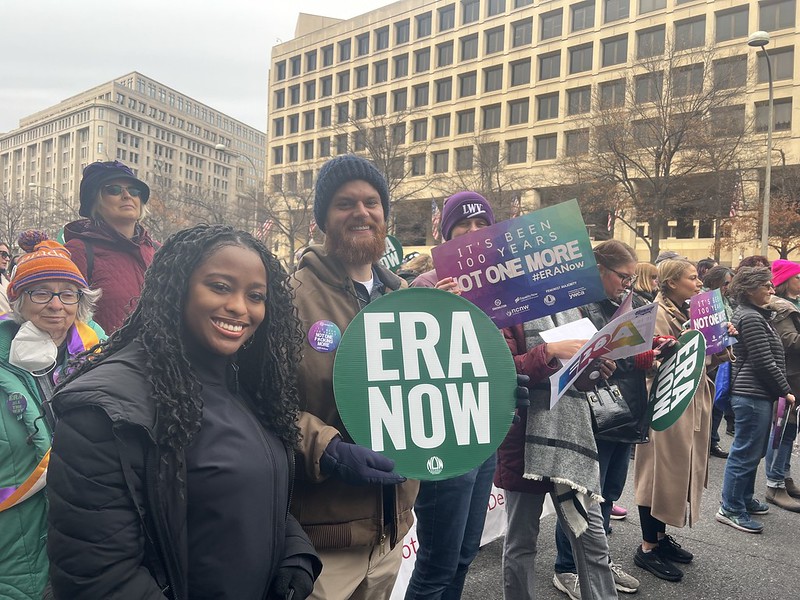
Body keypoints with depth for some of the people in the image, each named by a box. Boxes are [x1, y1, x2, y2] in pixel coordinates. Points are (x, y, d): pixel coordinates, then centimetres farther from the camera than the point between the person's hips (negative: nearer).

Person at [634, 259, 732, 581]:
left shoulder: (688, 313, 13)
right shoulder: (657, 315, -14)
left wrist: (720, 346, -4)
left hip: (692, 403, 9)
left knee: (680, 470, 15)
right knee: (661, 472, -1)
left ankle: (660, 536, 29)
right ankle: (647, 548, 11)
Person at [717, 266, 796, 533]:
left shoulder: (752, 314, 16)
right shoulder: (751, 318, -17)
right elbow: (764, 362, -18)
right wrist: (786, 391, -11)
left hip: (754, 393, 11)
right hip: (753, 395, -11)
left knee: (753, 451, 19)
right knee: (745, 453, -3)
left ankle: (745, 499, 32)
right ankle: (731, 509, 7)